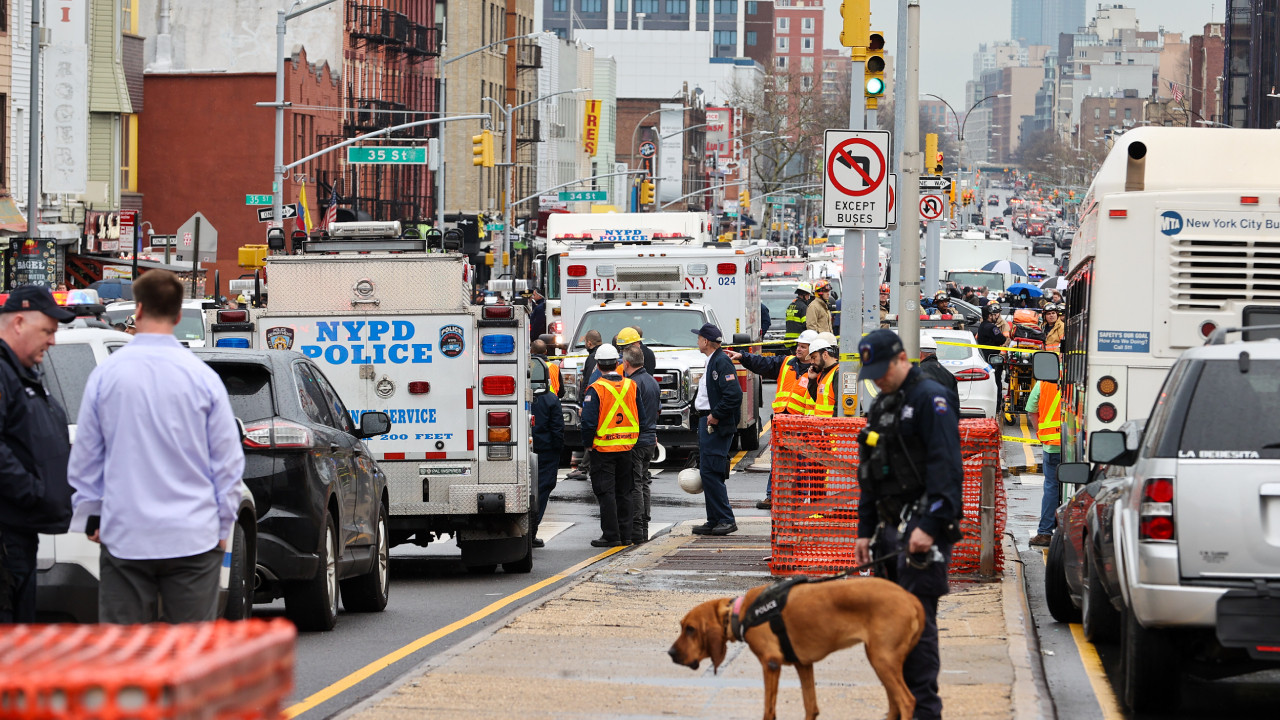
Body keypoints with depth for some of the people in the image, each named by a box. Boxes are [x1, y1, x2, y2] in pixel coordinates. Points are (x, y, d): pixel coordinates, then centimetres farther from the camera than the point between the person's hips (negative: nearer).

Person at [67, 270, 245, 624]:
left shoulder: (105, 375, -1)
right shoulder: (203, 378, -3)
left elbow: (84, 459, 7)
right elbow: (228, 459, 2)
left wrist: (90, 516, 19)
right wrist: (223, 527, 13)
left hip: (125, 537, 1)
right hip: (192, 536, -1)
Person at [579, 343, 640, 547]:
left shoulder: (595, 389, -14)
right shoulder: (631, 386, 3)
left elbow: (589, 422, -17)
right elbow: (641, 416, 9)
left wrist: (587, 444, -2)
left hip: (603, 448, -5)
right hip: (626, 448, 5)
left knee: (606, 492, -1)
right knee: (623, 492, 13)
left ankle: (611, 535, -3)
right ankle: (625, 534, 16)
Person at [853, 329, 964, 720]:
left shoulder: (931, 399, -9)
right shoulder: (882, 406, 19)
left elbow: (945, 467, -18)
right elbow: (870, 476, 25)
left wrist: (929, 526, -24)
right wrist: (866, 530, 20)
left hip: (922, 530, -9)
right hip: (891, 527, 9)